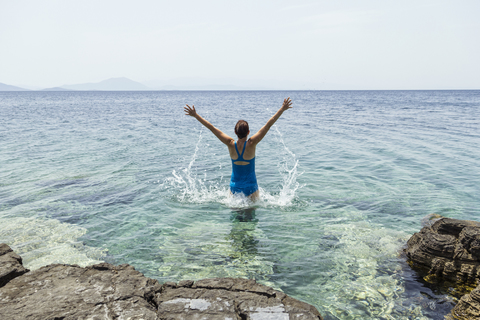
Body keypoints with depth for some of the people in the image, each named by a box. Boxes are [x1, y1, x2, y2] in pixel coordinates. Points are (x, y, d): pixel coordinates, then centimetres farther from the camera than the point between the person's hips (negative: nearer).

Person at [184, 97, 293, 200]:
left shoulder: (231, 144, -14)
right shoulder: (251, 144, -19)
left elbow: (212, 128, -11)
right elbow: (268, 125, -19)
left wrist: (195, 115, -7)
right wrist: (282, 109, -18)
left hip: (234, 185, 3)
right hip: (250, 186, -2)